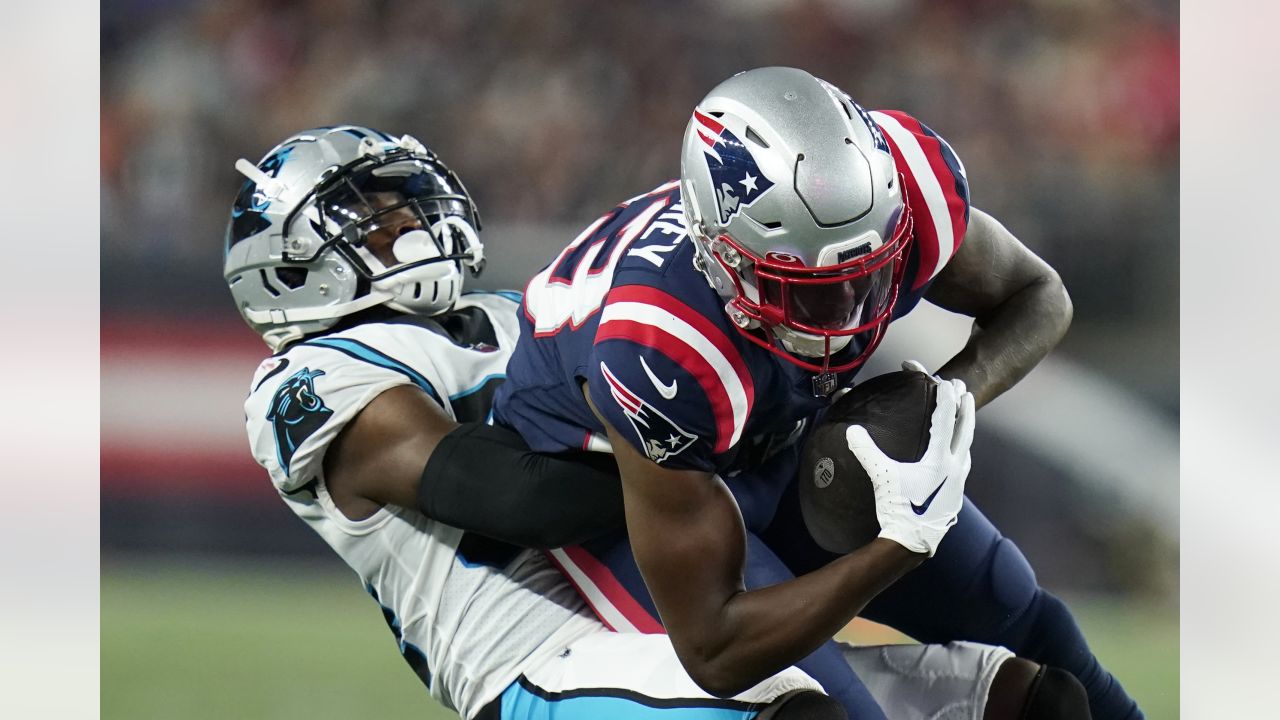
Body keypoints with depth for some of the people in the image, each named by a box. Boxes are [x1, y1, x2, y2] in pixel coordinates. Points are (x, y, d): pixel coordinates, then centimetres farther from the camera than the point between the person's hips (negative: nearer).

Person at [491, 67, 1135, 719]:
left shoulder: (892, 186, -31)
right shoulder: (663, 367, -44)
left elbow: (1037, 296, -7)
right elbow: (714, 653, -36)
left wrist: (953, 395, -28)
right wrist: (902, 542, -43)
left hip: (775, 428, 6)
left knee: (1013, 613, 13)